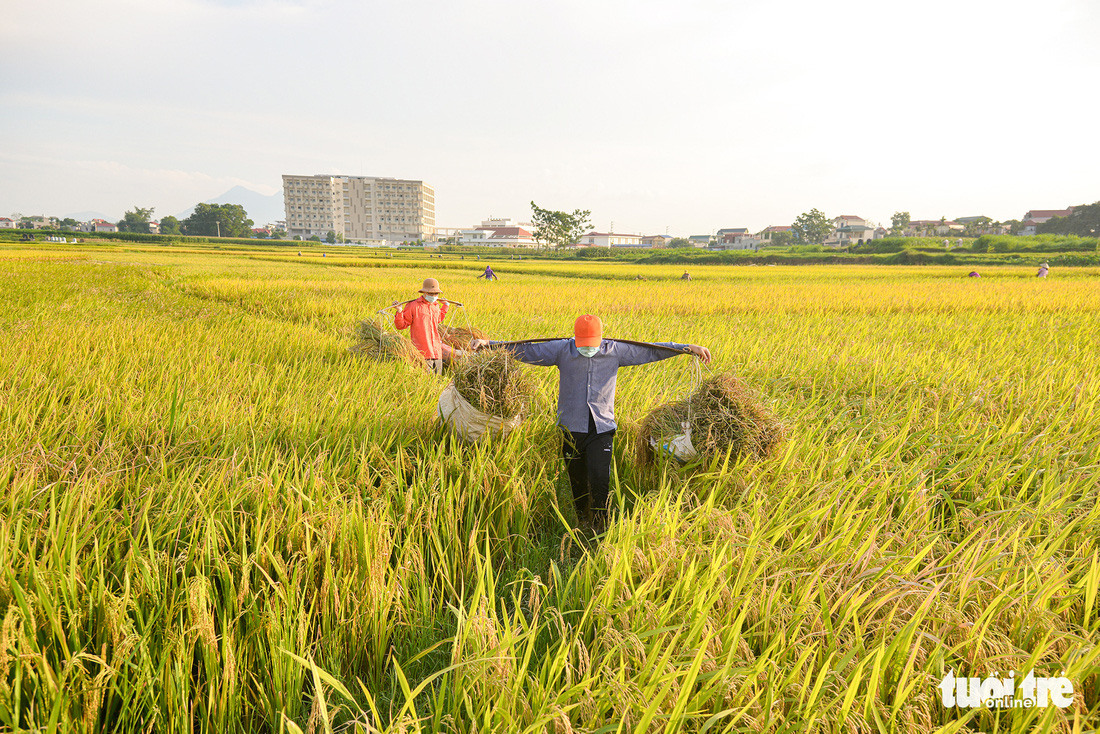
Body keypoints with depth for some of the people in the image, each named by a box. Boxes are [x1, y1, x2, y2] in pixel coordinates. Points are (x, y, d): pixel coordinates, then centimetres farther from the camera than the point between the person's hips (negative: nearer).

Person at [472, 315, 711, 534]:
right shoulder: (562, 350, -5)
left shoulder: (615, 351, -2)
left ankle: (600, 529, 6)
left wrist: (689, 348, 5)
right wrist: (488, 344, -9)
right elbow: (526, 350, -3)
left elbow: (650, 351, 5)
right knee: (577, 480, 11)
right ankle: (582, 522, 33)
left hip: (602, 428, -1)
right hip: (571, 428, 1)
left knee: (599, 479, -10)